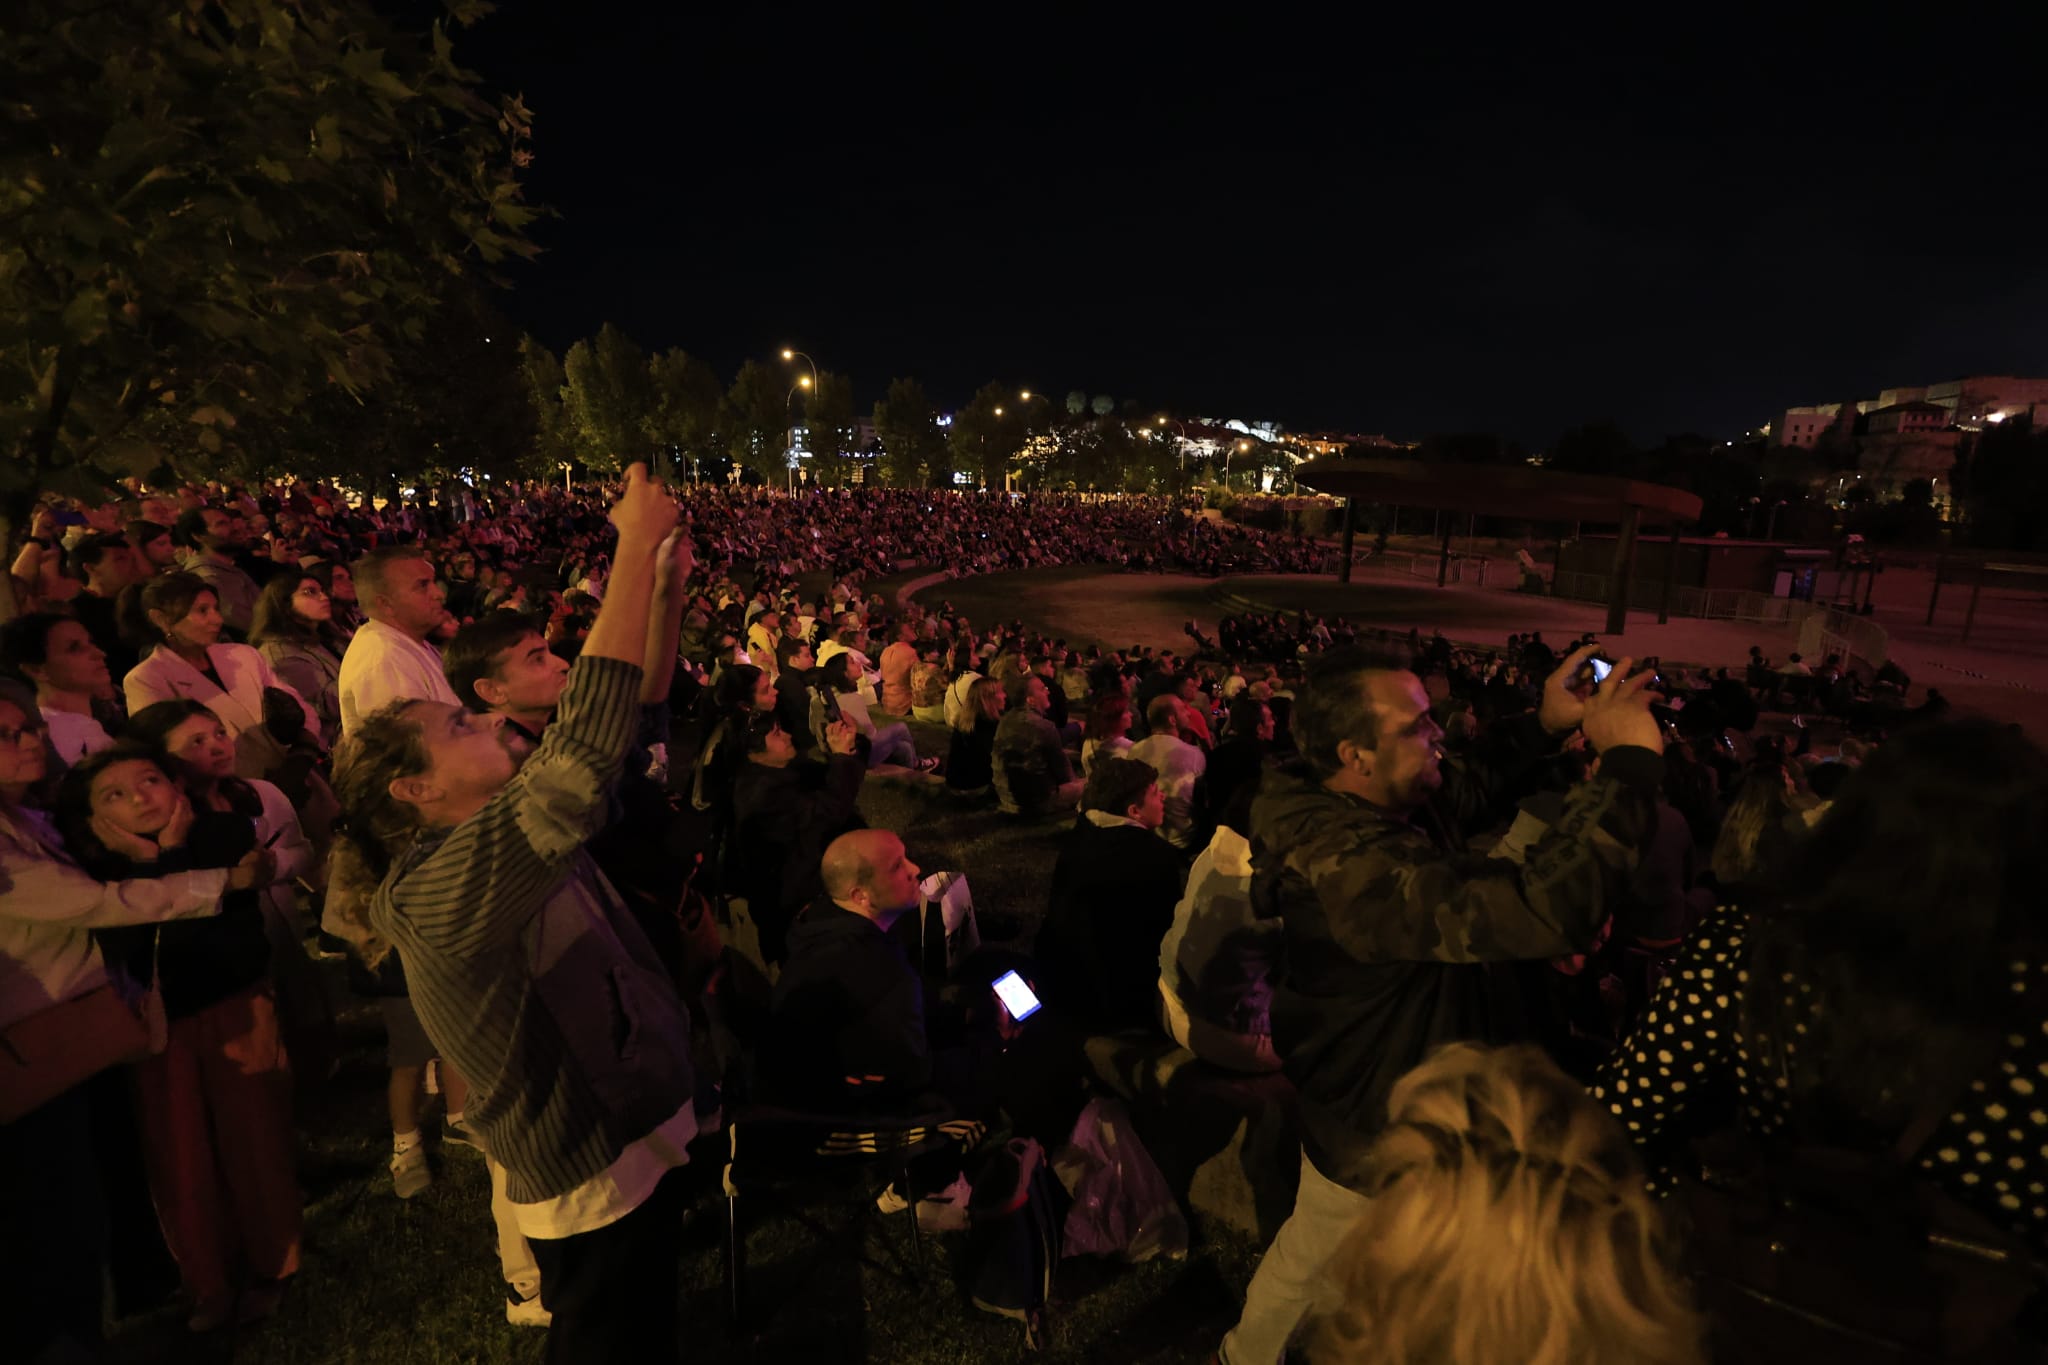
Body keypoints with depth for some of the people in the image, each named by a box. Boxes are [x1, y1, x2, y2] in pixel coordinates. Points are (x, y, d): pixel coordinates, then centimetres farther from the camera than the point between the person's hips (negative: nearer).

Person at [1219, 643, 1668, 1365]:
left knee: (1304, 1252, 32)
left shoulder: (1343, 811, -9)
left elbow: (1466, 790, 11)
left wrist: (1544, 724, 0)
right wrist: (1630, 761, -39)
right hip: (1382, 1149, -8)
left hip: (1352, 1111, 8)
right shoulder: (1357, 865, -40)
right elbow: (1544, 912, -48)